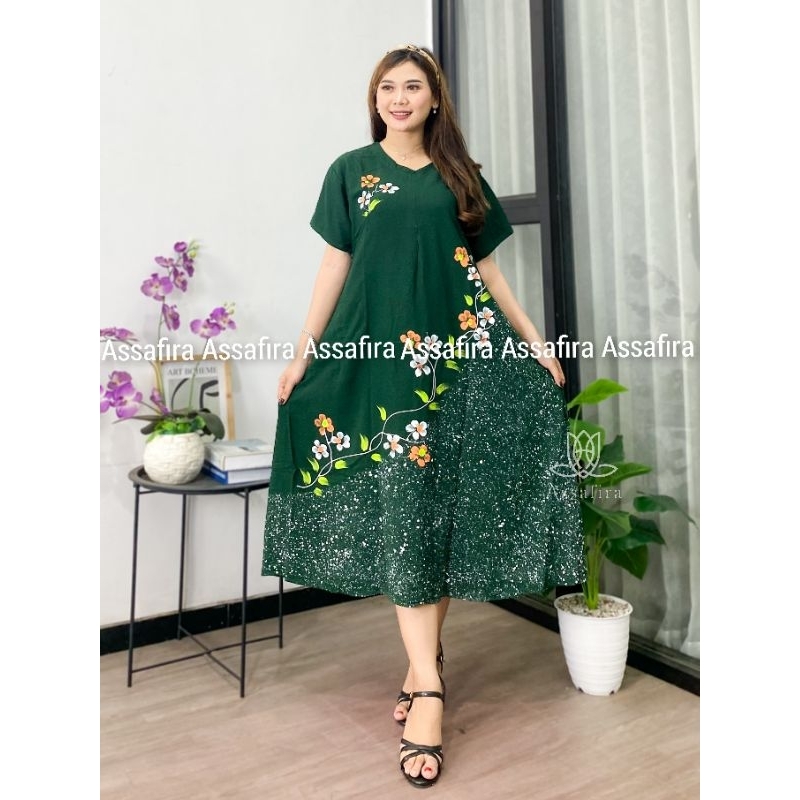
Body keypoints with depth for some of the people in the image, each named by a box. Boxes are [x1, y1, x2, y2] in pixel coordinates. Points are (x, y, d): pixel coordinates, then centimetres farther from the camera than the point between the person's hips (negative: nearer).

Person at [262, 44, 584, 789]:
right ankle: (429, 686, -1)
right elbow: (334, 268, 7)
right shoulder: (351, 170, 11)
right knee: (400, 508, -5)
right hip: (378, 358, -1)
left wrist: (535, 342, 8)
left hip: (454, 355, 2)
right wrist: (302, 355, 1)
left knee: (442, 506, 3)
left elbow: (486, 268, 13)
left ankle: (423, 663, 18)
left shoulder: (460, 176, 14)